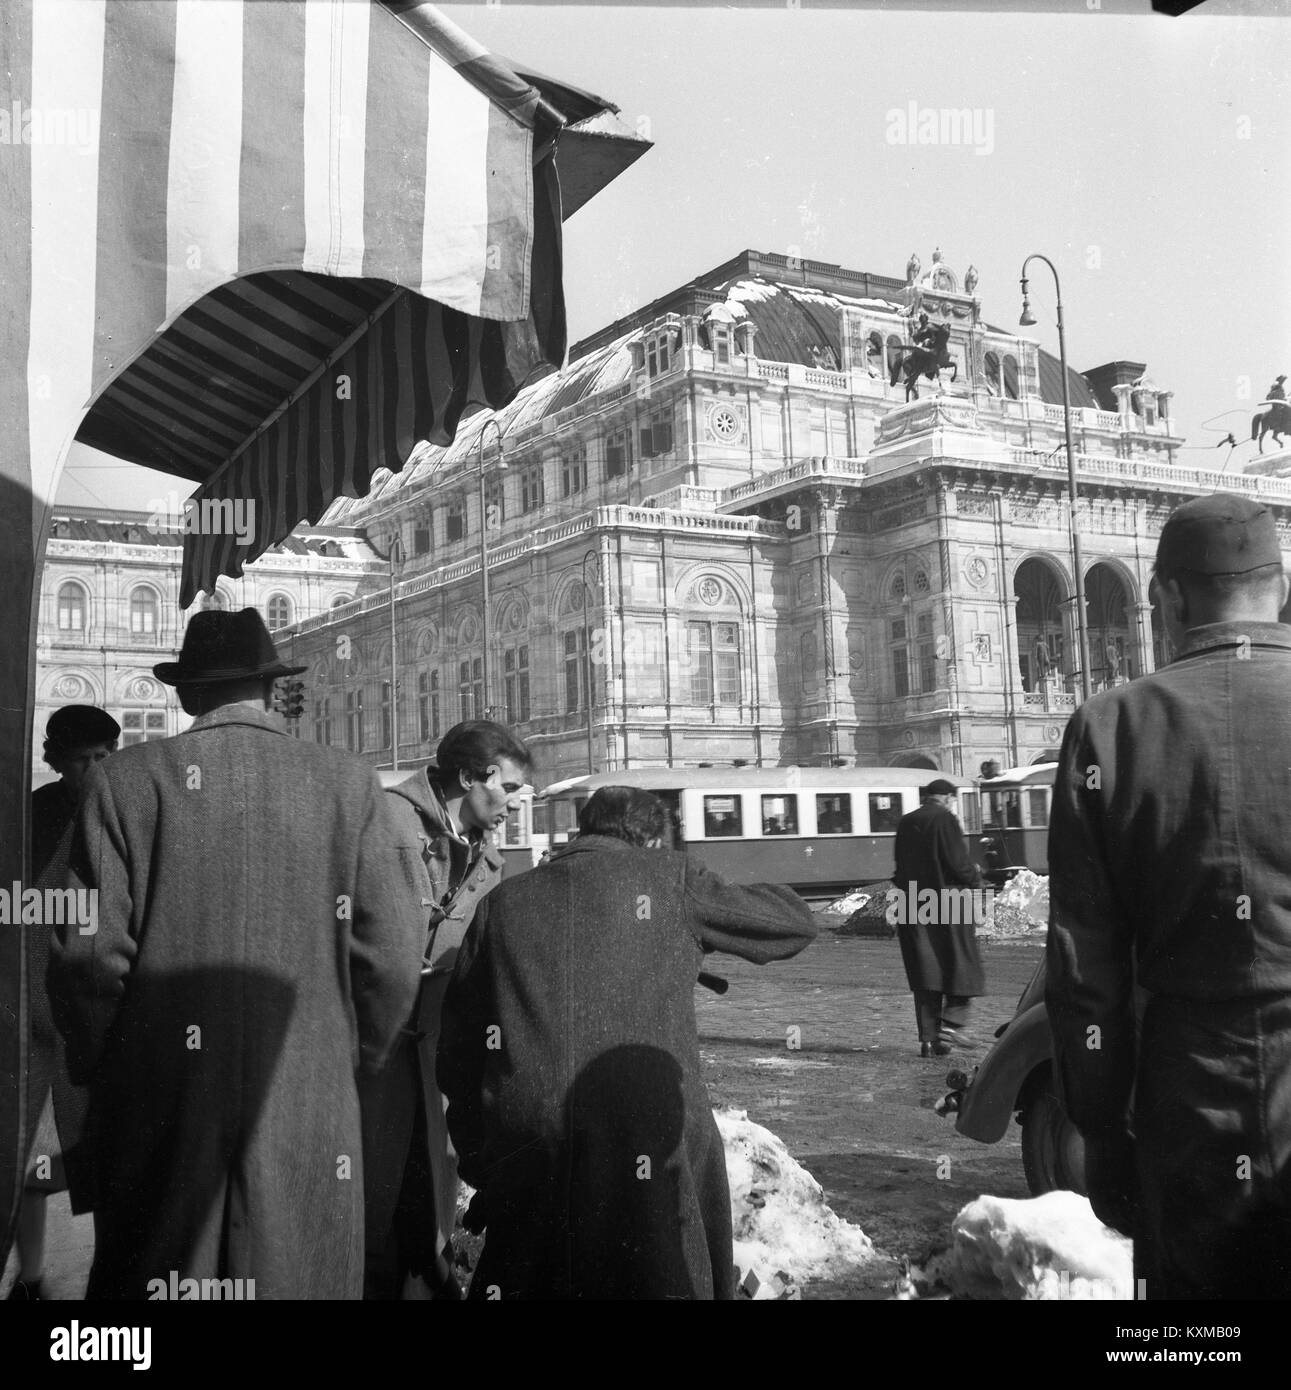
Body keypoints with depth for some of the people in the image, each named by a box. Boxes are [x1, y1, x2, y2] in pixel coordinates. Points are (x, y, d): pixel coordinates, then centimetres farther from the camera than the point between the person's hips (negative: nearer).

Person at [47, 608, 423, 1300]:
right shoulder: (350, 783, -2)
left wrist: (98, 1069, 10)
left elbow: (89, 955, -6)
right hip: (309, 1108, 0)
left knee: (152, 1274, 13)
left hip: (157, 1110, 0)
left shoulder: (124, 780, -3)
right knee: (300, 1274, 12)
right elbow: (391, 959, -4)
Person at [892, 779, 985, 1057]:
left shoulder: (904, 823, 9)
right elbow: (958, 862, -13)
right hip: (948, 907, -5)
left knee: (925, 972, 8)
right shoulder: (945, 820, -10)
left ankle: (928, 1038, 7)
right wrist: (975, 876, 6)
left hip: (913, 907, 6)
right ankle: (951, 1023, -6)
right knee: (961, 966, 8)